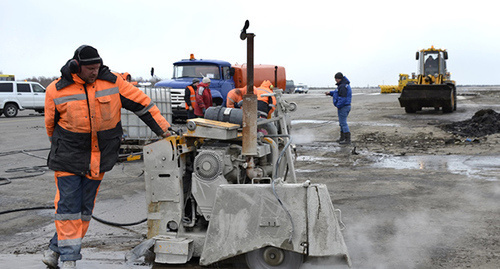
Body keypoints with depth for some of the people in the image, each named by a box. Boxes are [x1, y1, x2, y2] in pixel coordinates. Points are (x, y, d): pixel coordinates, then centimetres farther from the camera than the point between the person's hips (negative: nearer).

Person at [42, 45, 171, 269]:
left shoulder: (112, 82, -4)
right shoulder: (57, 90, -6)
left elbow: (141, 102, -1)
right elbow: (51, 123, 8)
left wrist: (162, 128, -3)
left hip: (98, 159, 2)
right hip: (68, 159, -2)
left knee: (85, 208, 8)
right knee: (68, 207, -4)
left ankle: (55, 250, 23)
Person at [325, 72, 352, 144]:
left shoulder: (343, 86, -20)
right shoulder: (342, 85, 14)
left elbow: (342, 98, -26)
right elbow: (337, 93, 25)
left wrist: (338, 105, -18)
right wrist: (330, 93, 13)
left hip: (343, 107, -11)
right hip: (346, 106, 11)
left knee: (343, 123, -8)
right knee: (342, 123, 18)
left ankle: (348, 139, -7)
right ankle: (342, 138, 27)